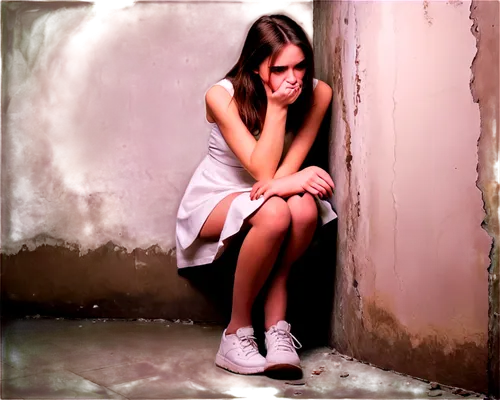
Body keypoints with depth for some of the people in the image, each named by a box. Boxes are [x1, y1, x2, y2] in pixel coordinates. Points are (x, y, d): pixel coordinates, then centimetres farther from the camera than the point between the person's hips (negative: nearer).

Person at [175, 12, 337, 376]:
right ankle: (238, 332, -21)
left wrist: (280, 181, -37)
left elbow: (289, 165, -15)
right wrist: (277, 106, -31)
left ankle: (275, 320, -21)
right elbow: (263, 171, -26)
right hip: (215, 199, -3)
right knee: (274, 214, -37)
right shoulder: (223, 97, -21)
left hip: (265, 197, 3)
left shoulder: (317, 93, -12)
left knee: (305, 208, -34)